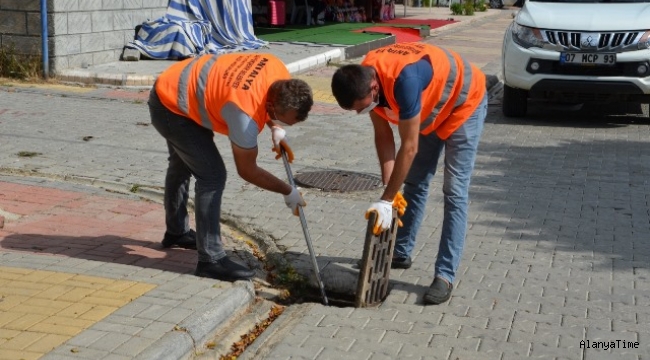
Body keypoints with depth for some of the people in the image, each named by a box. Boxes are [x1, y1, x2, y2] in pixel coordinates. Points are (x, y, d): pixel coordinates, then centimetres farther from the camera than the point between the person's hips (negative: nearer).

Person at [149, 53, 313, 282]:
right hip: (171, 108, -10)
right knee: (212, 176, -16)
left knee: (182, 164, 27)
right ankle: (210, 259, -10)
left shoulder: (280, 74, -17)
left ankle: (176, 231, 48)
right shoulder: (245, 114, -36)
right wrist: (288, 192, -13)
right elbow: (247, 171, -22)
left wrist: (276, 130, -4)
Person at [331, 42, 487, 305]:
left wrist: (387, 200, -29)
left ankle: (445, 275, -9)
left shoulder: (403, 79, -42)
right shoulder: (363, 78, -19)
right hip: (431, 108, 8)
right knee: (415, 183, 14)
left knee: (454, 193, -12)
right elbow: (383, 135, -9)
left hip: (464, 103, -8)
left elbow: (409, 148, -35)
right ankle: (401, 253, 27)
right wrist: (389, 189, -13)